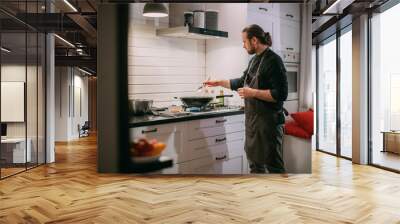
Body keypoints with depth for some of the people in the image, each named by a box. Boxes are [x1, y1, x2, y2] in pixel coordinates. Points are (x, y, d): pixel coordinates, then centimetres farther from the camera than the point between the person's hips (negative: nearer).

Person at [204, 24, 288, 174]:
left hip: (268, 121, -9)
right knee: (255, 162, 15)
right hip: (253, 119, 9)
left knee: (273, 164, -2)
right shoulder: (254, 60, 12)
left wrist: (253, 93, -21)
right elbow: (242, 82, 27)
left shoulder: (273, 60, -13)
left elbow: (280, 94, -20)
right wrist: (219, 82, 24)